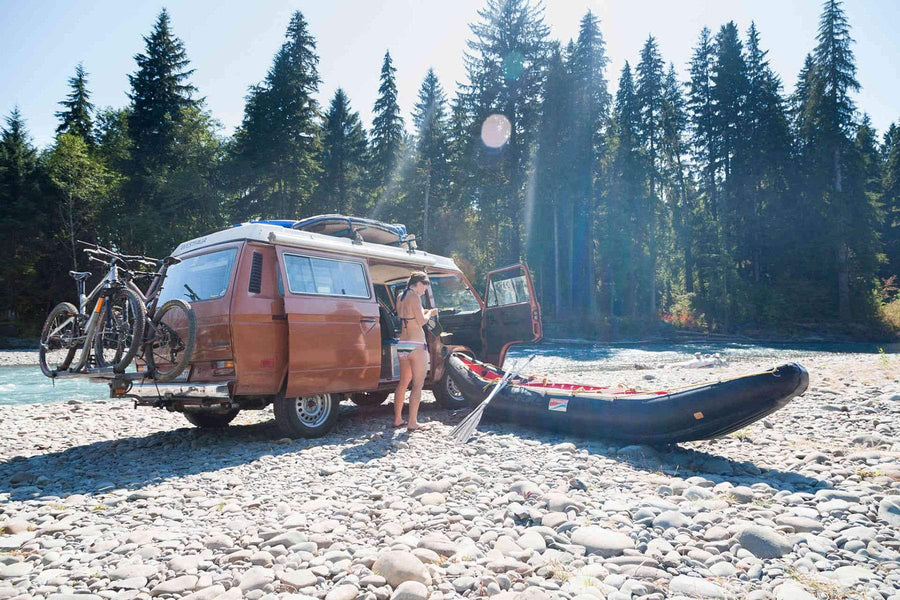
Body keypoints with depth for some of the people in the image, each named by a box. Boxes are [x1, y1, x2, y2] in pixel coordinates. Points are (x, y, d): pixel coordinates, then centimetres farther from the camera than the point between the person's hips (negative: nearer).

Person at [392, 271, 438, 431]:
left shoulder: (400, 297, 13)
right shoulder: (414, 296, -11)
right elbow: (422, 321, -12)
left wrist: (423, 312, 20)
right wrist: (430, 313, 6)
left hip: (402, 344, 8)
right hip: (415, 344, -8)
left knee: (403, 382, 17)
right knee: (418, 384, -3)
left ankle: (397, 419, 21)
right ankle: (412, 422, -4)